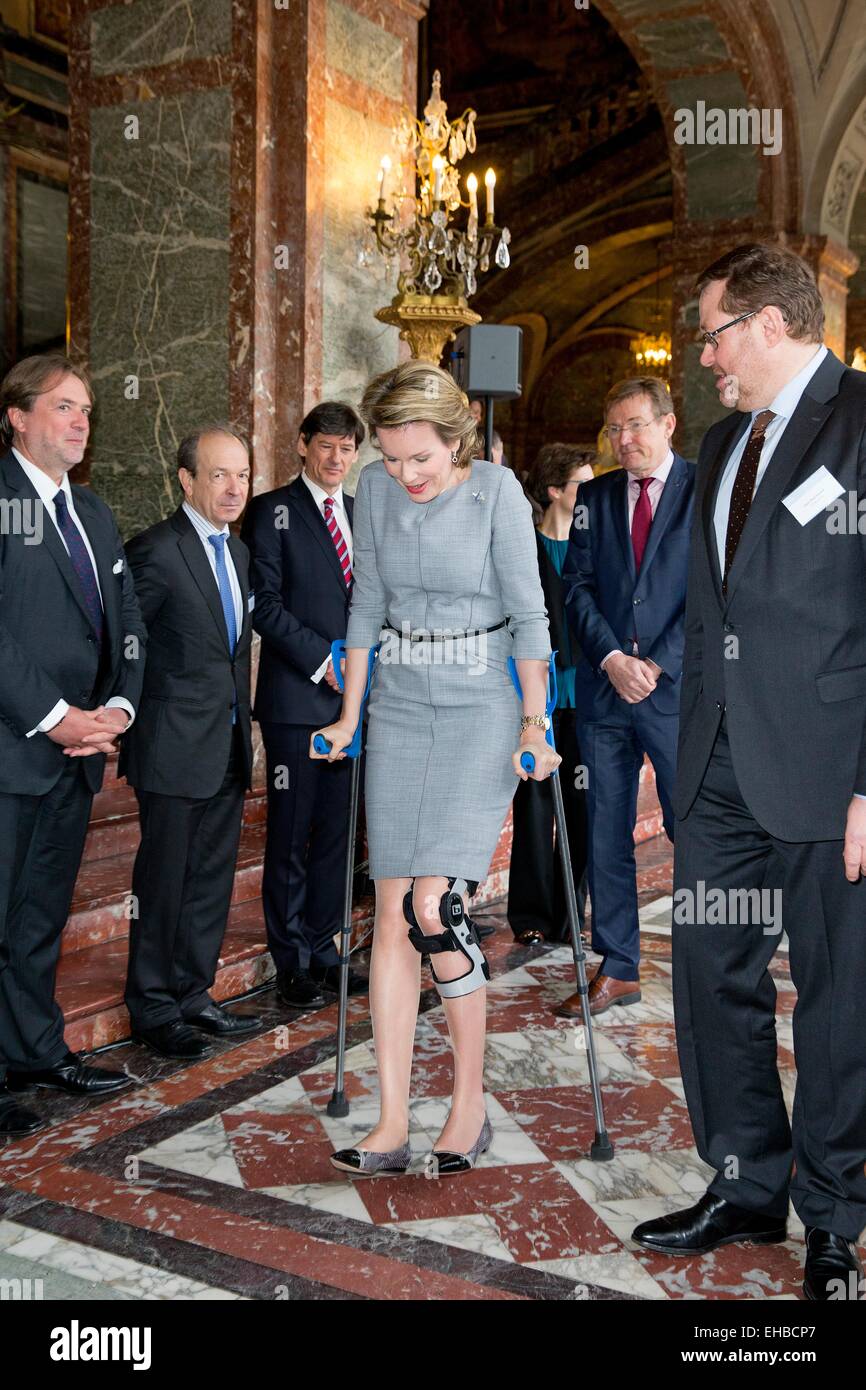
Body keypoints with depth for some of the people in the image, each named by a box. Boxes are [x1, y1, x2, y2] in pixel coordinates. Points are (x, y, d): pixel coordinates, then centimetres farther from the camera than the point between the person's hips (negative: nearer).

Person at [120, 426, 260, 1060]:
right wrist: (130, 716, -9)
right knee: (163, 883, 3)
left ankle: (193, 996, 27)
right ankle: (153, 1009, 17)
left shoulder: (239, 551, 12)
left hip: (228, 747, 8)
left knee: (212, 881, 14)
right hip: (176, 747, -8)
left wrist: (243, 722, 17)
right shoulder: (156, 551, -13)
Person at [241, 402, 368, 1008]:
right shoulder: (273, 510, -1)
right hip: (296, 696, -5)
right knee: (290, 833, 1)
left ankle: (323, 951, 21)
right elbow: (265, 601, -9)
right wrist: (321, 659, -14)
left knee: (336, 829, 10)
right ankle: (292, 963, 12)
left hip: (350, 694, 5)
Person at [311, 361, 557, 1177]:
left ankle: (470, 1105, 5)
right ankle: (392, 1126, 6)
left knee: (433, 906, -14)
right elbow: (367, 605, 11)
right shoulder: (374, 489, 5)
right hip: (400, 710, 5)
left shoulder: (496, 490, -8)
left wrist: (535, 724, -7)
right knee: (392, 916, 0)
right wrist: (348, 719, 12)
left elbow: (527, 613, -5)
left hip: (479, 710, -4)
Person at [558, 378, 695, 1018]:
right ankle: (618, 970, 18)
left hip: (678, 686, -4)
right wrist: (612, 658, -8)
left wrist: (659, 664, -13)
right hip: (604, 686, 4)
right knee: (606, 835, 7)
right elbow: (579, 586, 6)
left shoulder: (705, 489, 0)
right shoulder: (595, 497, 12)